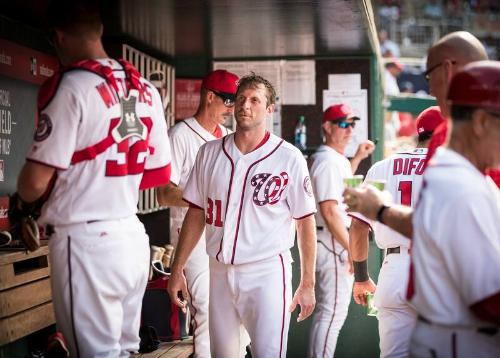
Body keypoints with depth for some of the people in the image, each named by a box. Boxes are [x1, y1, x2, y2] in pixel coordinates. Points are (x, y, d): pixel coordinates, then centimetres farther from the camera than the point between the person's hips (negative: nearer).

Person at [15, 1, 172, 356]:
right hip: (133, 238, 7)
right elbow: (161, 174, 14)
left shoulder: (71, 84, -12)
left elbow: (36, 181, -13)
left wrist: (23, 200, 9)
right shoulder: (146, 89, 8)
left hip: (87, 242, -7)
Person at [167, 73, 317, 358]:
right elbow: (197, 214, 10)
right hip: (220, 273, 4)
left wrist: (308, 284, -4)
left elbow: (306, 222, -3)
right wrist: (177, 269, 6)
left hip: (267, 273, -4)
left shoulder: (289, 158, -5)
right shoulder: (210, 153, 5)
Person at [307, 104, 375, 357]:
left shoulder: (336, 159, 15)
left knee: (328, 310, 18)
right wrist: (352, 248, -23)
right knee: (332, 312, -9)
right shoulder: (329, 160, -17)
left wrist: (357, 158, 28)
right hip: (334, 244, -11)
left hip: (335, 243, 11)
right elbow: (329, 211, -23)